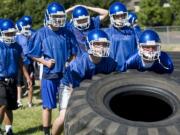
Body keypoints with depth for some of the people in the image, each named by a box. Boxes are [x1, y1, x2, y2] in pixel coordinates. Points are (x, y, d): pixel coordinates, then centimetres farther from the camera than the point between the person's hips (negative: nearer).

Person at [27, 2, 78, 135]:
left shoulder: (68, 33, 3)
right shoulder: (41, 34, -6)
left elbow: (74, 53, 11)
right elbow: (32, 54, -2)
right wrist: (45, 62, -14)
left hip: (66, 74, 3)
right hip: (49, 75, -3)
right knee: (48, 106, 5)